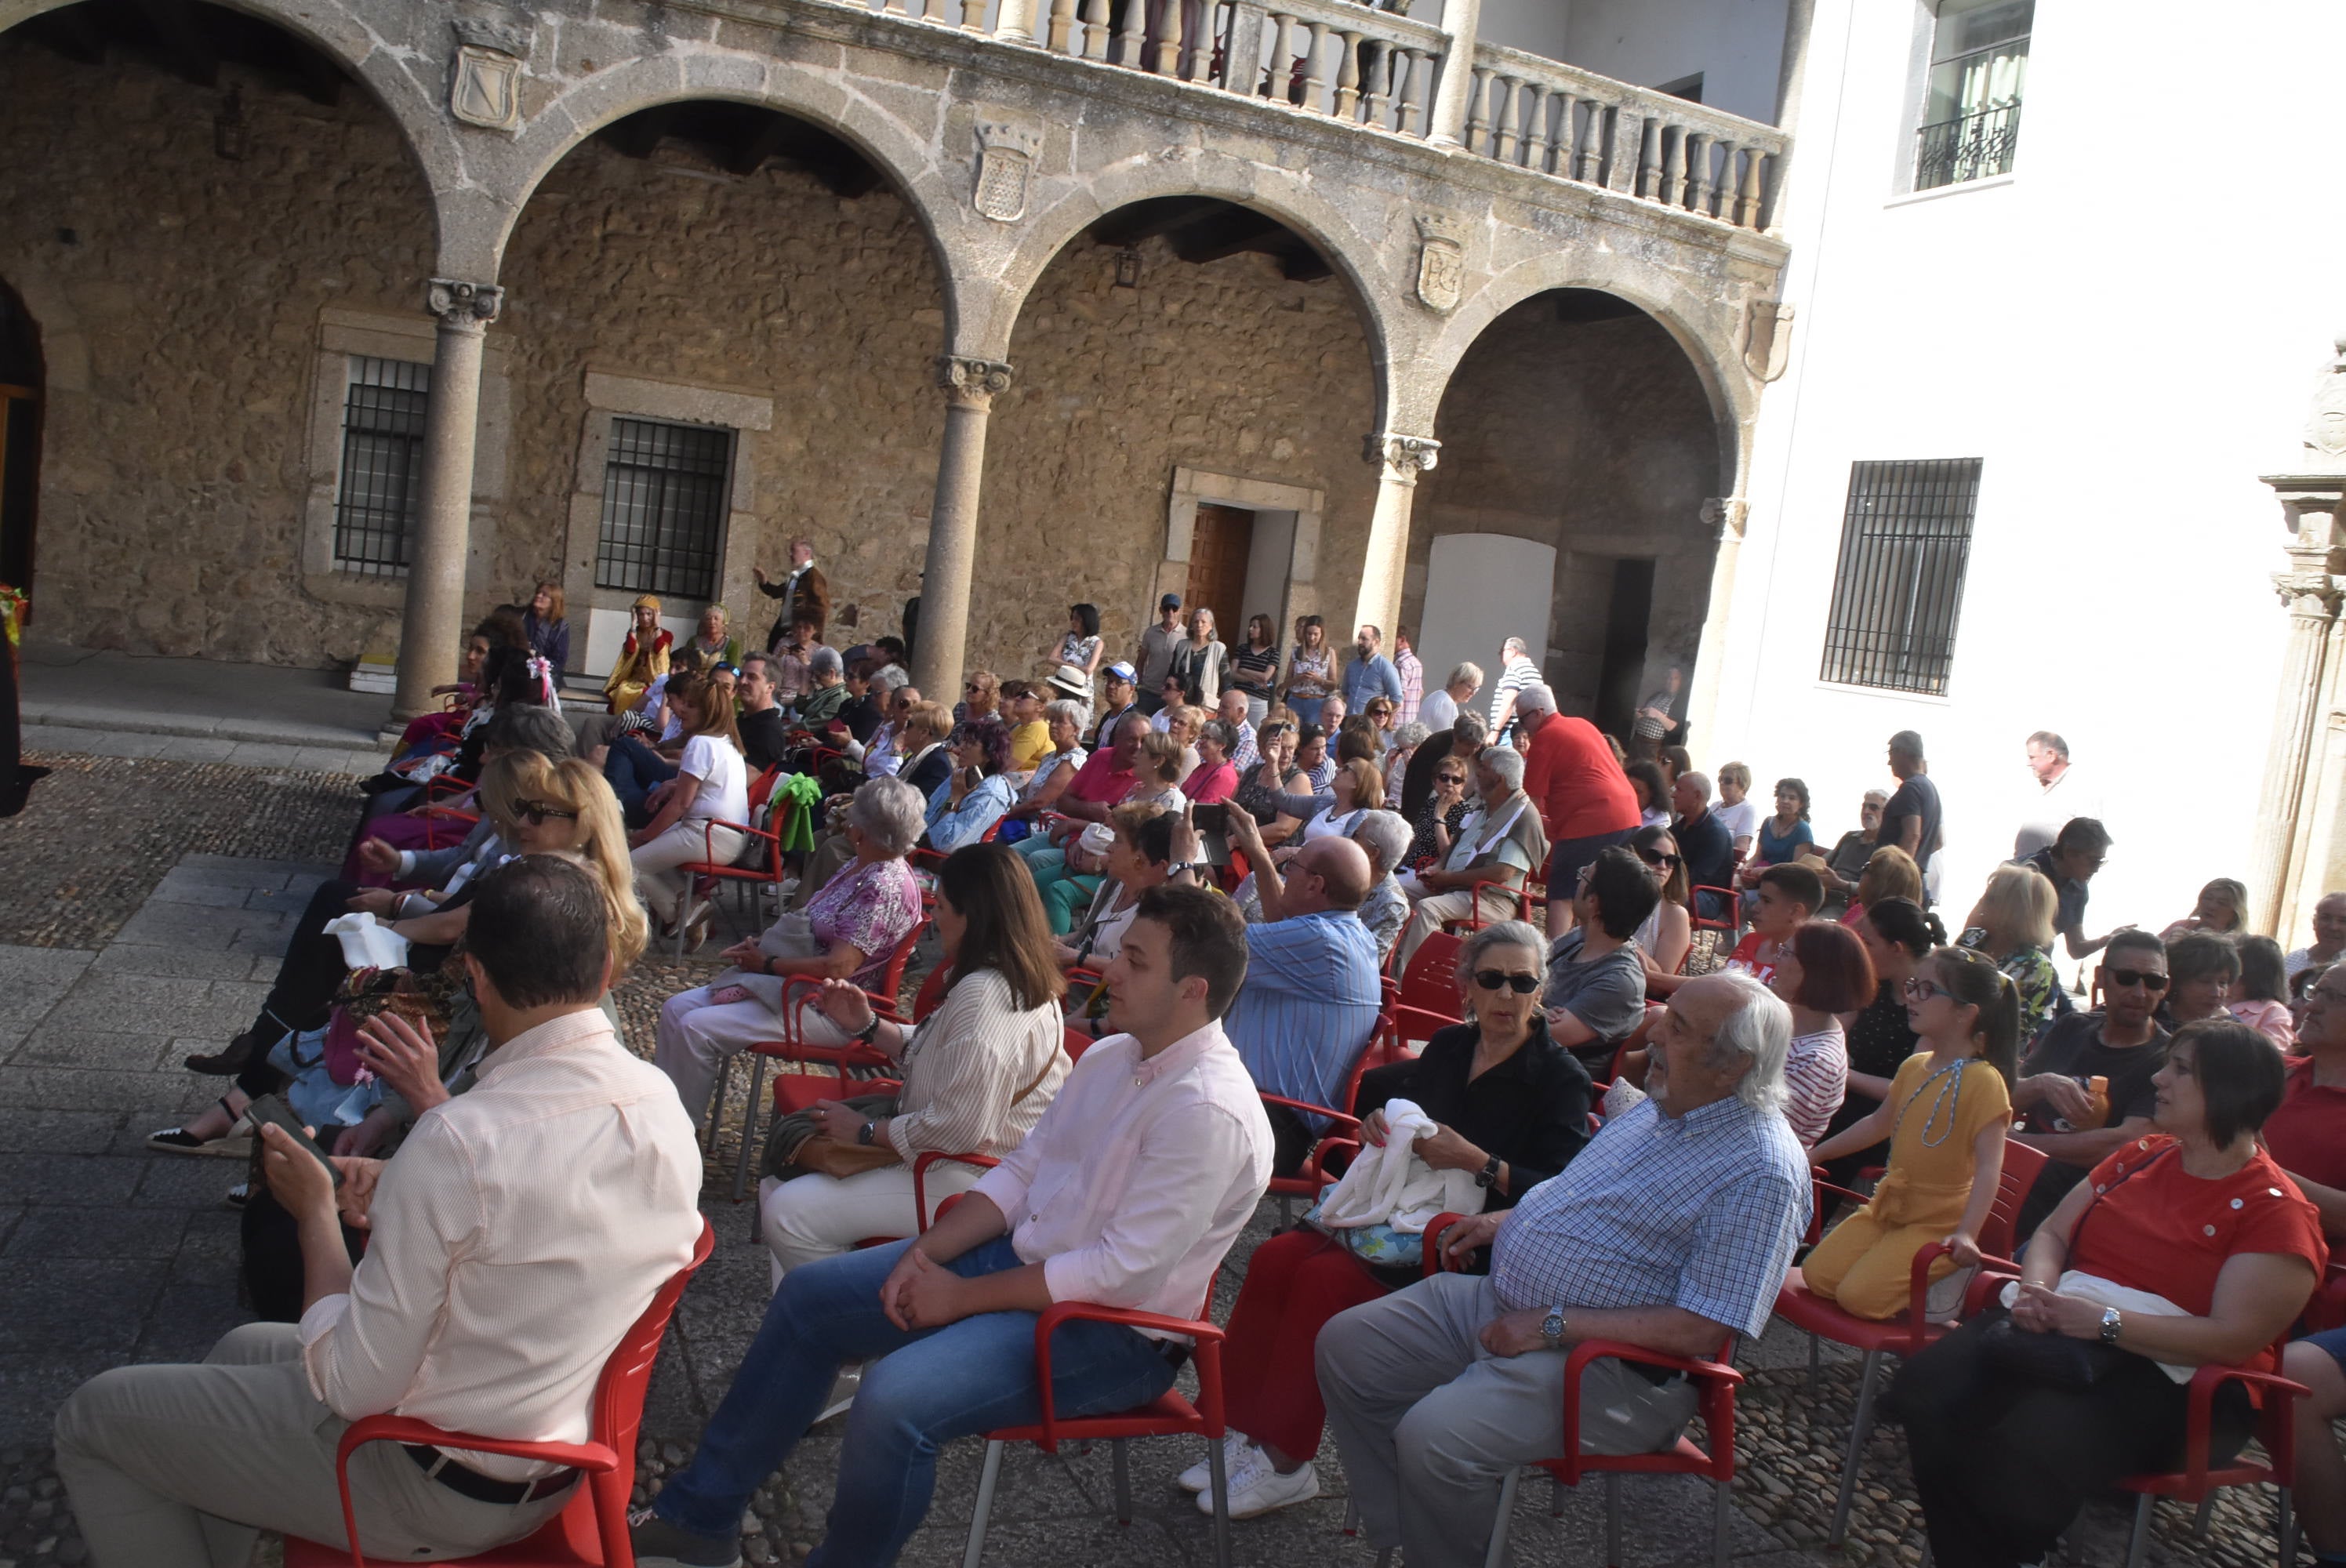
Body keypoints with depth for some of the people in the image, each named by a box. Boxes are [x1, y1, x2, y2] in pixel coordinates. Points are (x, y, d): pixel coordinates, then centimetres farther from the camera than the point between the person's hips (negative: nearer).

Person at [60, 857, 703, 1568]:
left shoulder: (457, 1144, -32)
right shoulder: (665, 1108, -10)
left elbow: (353, 1387, -22)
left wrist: (317, 1211, -10)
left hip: (438, 1486, -7)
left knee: (92, 1417, 12)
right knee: (245, 1348, 28)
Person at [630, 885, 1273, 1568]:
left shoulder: (1209, 1111, -24)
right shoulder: (1112, 1056, 4)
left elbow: (1126, 1271, -25)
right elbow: (1021, 1171, 9)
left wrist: (964, 1296, -17)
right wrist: (927, 1251, -6)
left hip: (1109, 1331, -9)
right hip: (1020, 1256, 9)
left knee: (894, 1403, -28)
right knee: (808, 1295, 8)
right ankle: (700, 1513, 21)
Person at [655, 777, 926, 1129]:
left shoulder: (885, 887, -22)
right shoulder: (858, 868, 10)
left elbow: (838, 967, -27)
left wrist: (767, 964, -15)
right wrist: (760, 944, 1)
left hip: (830, 1011, -11)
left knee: (695, 1028, -18)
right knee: (676, 1008, 5)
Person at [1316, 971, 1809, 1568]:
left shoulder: (1762, 1172, -19)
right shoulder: (1664, 1105, 9)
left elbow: (1704, 1330, -23)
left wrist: (1555, 1326, -21)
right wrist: (1508, 1219, 12)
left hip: (1603, 1362, -9)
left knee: (1433, 1439, -28)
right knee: (1344, 1346, 3)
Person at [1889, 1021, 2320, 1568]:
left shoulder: (2276, 1210, -3)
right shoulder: (2141, 1155, 17)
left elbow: (2235, 1338, -13)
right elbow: (2052, 1233, 18)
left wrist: (2105, 1322, -21)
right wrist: (2038, 1290, -5)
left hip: (2172, 1377, -6)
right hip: (2058, 1329, 6)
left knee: (2027, 1449, -36)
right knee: (1924, 1390, -24)